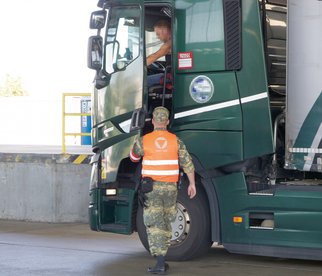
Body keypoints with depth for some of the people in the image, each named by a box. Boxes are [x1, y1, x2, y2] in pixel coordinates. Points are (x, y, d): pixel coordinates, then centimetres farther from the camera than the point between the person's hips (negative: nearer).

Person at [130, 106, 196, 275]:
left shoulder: (143, 140, -5)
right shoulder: (175, 141, -1)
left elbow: (134, 157, 14)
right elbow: (187, 163, -2)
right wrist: (192, 184, 7)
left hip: (151, 187, -2)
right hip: (170, 188, 3)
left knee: (154, 225, -3)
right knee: (165, 223, 18)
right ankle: (161, 259, 22)